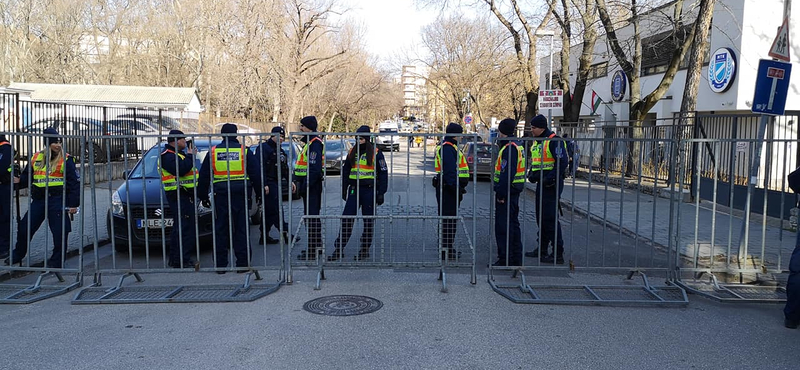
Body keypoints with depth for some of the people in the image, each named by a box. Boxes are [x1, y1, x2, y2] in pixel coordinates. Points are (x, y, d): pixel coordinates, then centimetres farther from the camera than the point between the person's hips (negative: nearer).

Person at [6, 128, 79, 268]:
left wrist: (73, 203, -10)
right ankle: (17, 254, 31)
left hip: (57, 199, -4)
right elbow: (27, 176, 21)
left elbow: (74, 183, -6)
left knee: (60, 231, -4)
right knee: (24, 227, 9)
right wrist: (19, 181, -3)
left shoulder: (66, 160, -4)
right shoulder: (36, 157, 10)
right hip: (38, 199, 5)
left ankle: (56, 260, 12)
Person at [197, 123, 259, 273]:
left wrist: (203, 196, 17)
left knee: (220, 230, 7)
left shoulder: (213, 152, 5)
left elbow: (204, 176, 8)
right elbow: (255, 174, 1)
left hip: (220, 195, 1)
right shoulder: (244, 151, 0)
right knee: (241, 229, 4)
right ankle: (242, 263, 6)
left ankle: (220, 264, 9)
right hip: (240, 194, -1)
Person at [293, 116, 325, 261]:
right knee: (312, 216, 17)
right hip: (309, 185, 11)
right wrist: (298, 182, 19)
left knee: (311, 217, -7)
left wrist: (305, 185, -23)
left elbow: (314, 168, -23)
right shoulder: (310, 142, 18)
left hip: (312, 185, -11)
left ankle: (312, 251, -4)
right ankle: (317, 245, 27)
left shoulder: (315, 143, -16)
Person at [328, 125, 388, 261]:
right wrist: (344, 189, 14)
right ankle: (339, 249, 2)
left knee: (368, 221, 4)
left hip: (369, 190, -4)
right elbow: (345, 171, 19)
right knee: (346, 219, -1)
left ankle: (365, 250, 15)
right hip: (354, 189, 4)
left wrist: (381, 193, -7)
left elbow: (383, 173, -3)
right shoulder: (352, 152, 11)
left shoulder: (375, 153, -3)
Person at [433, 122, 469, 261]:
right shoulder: (448, 148, -16)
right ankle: (446, 249, -3)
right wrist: (457, 189, -24)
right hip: (448, 188, -11)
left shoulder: (451, 147, 19)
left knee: (448, 218, 16)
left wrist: (459, 188, 22)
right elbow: (450, 171, -23)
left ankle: (446, 247, 24)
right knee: (449, 219, -7)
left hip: (449, 189, 11)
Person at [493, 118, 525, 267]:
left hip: (506, 193, -11)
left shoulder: (509, 148, -17)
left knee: (503, 226, -6)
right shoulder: (517, 146, 16)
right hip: (514, 192, 11)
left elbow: (507, 174, -24)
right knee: (513, 224, 16)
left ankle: (505, 259, -2)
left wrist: (501, 194, -22)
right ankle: (516, 258, 23)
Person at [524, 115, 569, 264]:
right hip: (541, 184, 10)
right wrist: (531, 174, 7)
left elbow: (563, 162, -21)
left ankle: (558, 253, -4)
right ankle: (542, 249, 24)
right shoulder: (536, 142, 16)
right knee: (541, 217, 14)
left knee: (550, 218, -9)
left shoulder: (554, 141, -14)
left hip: (551, 185, -10)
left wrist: (550, 179, -23)